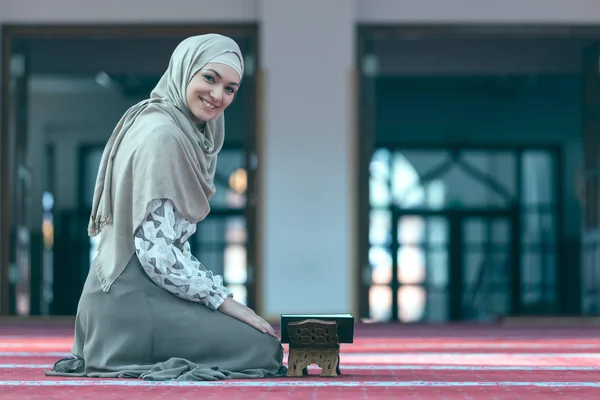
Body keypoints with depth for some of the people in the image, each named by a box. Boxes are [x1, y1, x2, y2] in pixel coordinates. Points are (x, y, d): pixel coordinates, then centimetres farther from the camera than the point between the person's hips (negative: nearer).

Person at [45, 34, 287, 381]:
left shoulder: (186, 131, 13)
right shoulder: (161, 135, -17)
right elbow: (156, 252, -22)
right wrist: (223, 299, -15)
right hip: (134, 300, -10)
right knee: (264, 349, -11)